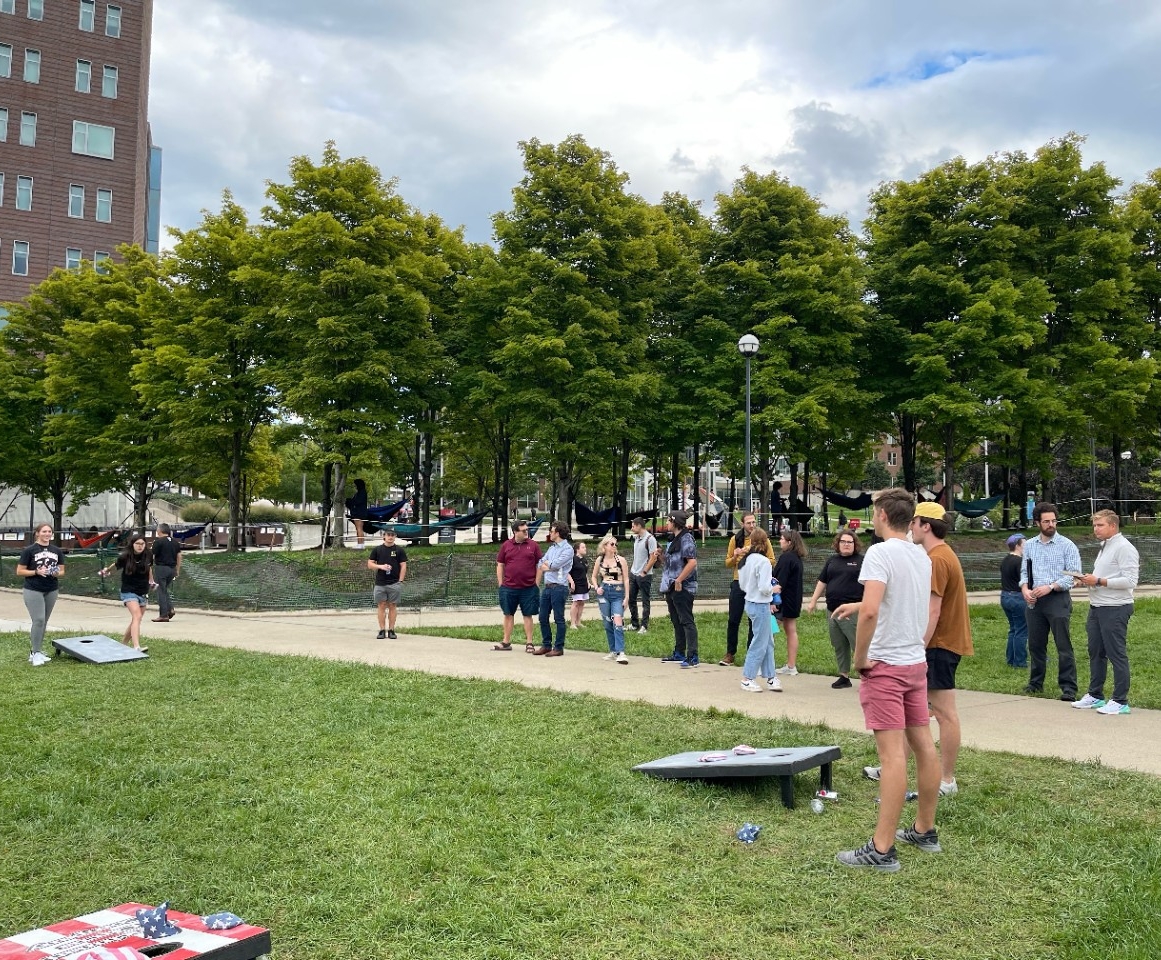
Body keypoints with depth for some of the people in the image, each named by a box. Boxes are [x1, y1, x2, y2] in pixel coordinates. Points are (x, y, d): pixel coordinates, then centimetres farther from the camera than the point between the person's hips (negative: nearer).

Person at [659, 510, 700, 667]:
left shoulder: (686, 538, -13)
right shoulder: (673, 539, 17)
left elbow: (692, 562, -22)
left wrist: (679, 580, -22)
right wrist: (662, 557, 9)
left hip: (683, 587, -10)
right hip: (672, 587, 10)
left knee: (687, 622, -10)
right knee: (676, 622, 17)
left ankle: (692, 657, -11)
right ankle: (679, 654, 27)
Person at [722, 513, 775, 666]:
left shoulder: (763, 539, 1)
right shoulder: (735, 539, 4)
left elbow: (771, 561, 1)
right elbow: (728, 563, 9)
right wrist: (735, 557, -12)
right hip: (739, 583, 1)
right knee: (733, 620, 3)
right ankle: (730, 654, 12)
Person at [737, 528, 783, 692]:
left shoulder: (745, 560, 6)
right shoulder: (763, 561, -19)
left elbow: (742, 585, 13)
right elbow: (764, 588, -23)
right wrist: (773, 588, -3)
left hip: (750, 603, 9)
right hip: (761, 606, -9)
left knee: (768, 643, 16)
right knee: (759, 644, 1)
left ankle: (771, 677, 21)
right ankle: (748, 679, 7)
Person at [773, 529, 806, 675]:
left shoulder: (786, 558, -17)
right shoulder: (797, 558, 13)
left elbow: (780, 581, -21)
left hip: (784, 599, -10)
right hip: (794, 600, 10)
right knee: (791, 631, 11)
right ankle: (792, 666, 14)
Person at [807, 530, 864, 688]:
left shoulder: (861, 561, 0)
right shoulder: (832, 560, 15)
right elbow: (822, 581, 19)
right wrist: (813, 601, 15)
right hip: (833, 610, 6)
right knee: (839, 647, 11)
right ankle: (844, 677, 20)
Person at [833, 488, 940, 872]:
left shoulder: (880, 553, -16)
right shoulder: (922, 557, 9)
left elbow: (871, 611, -27)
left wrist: (860, 658, -16)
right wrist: (858, 606, 31)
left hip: (886, 666, -8)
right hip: (917, 662, 8)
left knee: (892, 753, -9)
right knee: (923, 744, 14)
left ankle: (882, 850, -5)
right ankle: (925, 830, 26)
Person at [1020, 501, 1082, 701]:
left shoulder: (1067, 545, -2)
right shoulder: (1029, 546, 12)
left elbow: (1074, 575, -7)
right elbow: (1024, 571, 14)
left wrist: (1050, 587, -18)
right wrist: (1025, 589, -6)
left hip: (1058, 600, -4)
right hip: (1034, 601, 5)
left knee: (1064, 646, -5)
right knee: (1035, 645, 11)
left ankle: (1068, 688, -1)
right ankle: (1035, 683, 23)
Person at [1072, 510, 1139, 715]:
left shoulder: (1124, 548, -12)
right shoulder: (1105, 547, 18)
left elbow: (1130, 580, -20)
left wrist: (1099, 581, -19)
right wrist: (1089, 580, 8)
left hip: (1115, 609, -10)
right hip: (1097, 607, 10)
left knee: (1117, 654, -4)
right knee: (1095, 652, 14)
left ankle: (1120, 701, 1)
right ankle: (1095, 695, 24)